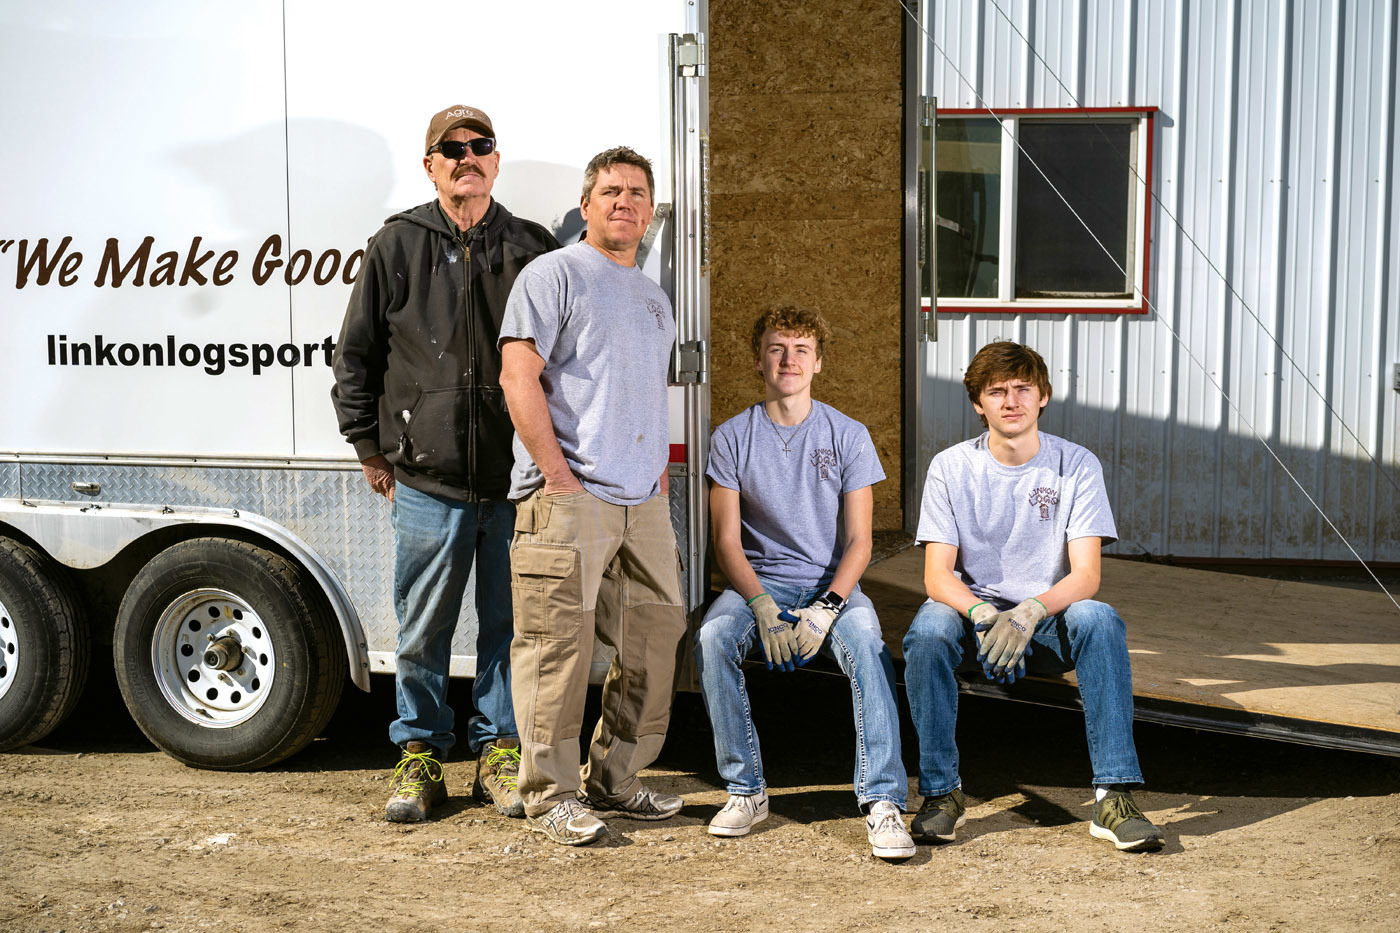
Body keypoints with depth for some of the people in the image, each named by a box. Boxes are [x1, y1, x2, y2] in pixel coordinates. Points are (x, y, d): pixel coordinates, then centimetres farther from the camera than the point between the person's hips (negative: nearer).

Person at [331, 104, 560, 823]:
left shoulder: (533, 249, 9)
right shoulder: (396, 247, 6)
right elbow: (355, 355, 10)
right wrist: (370, 447, 7)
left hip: (517, 479, 1)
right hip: (426, 479, -1)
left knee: (509, 623, 7)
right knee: (422, 630, 6)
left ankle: (500, 752, 20)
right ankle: (419, 753, 20)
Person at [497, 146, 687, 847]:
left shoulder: (653, 298, 23)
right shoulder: (555, 274, -1)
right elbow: (518, 377, -10)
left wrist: (660, 481, 15)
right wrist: (558, 475, -15)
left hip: (643, 504, 8)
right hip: (568, 500, -8)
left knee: (654, 645, 9)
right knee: (558, 647, -7)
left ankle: (613, 781, 21)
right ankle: (551, 794, 3)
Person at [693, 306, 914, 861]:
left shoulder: (848, 436, 2)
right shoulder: (732, 437, 3)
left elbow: (858, 542, -2)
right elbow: (727, 541, -2)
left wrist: (826, 608, -20)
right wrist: (762, 607, -19)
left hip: (831, 585, -1)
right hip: (757, 583, 1)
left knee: (865, 644, -33)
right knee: (711, 639, -30)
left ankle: (883, 802, -31)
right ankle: (746, 790, -16)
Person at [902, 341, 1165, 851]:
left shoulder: (1076, 465, -4)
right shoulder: (951, 468, -3)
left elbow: (1085, 575, -12)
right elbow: (937, 575, -9)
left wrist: (1030, 613, -33)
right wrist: (983, 615, -31)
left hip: (1050, 617, 0)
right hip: (973, 607, 0)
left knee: (1100, 620, -32)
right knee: (927, 630, -32)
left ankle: (1114, 795, -30)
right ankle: (941, 791, -19)